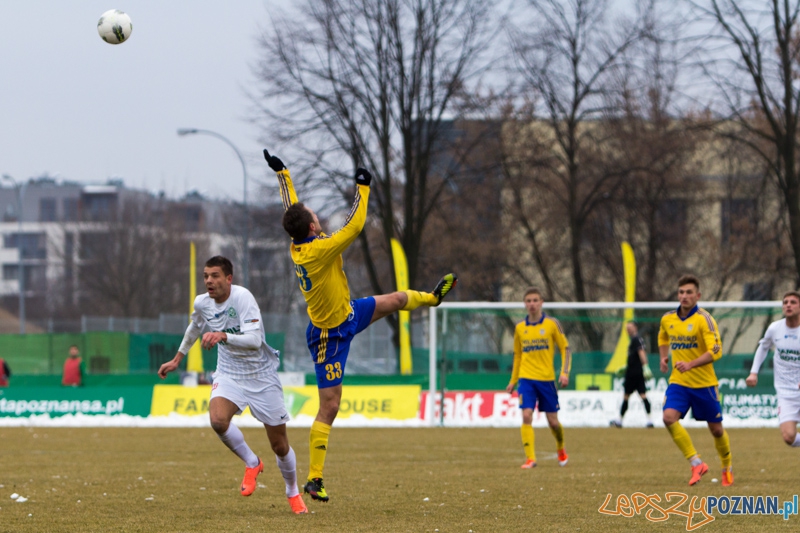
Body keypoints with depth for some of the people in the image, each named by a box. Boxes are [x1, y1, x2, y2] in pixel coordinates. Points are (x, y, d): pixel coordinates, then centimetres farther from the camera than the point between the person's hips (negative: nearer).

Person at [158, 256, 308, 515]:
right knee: (218, 420, -29)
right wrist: (177, 359, 29)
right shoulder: (202, 303, -3)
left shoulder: (242, 297, -22)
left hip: (262, 376, -4)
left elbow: (254, 340, -32)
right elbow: (194, 328, 22)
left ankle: (293, 493, 32)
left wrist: (223, 336, -46)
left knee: (279, 445, 4)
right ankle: (252, 464, -1)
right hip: (229, 375, 4)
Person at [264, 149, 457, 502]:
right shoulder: (319, 250, -32)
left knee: (395, 301, 26)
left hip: (348, 313, 9)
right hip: (330, 335, -9)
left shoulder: (297, 245, -7)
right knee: (329, 407, -5)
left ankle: (431, 298, 59)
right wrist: (362, 188, -17)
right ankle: (314, 479, -1)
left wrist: (282, 173, 21)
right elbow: (355, 225, -29)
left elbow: (292, 208, 10)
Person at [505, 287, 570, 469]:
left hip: (547, 379, -1)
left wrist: (565, 372, -11)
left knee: (553, 421, 4)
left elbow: (565, 348, 1)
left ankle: (561, 449, 33)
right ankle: (530, 458, -15)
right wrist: (513, 381, 16)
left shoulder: (552, 324, -1)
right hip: (526, 378, 1)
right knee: (526, 416, -16)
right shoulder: (520, 328, 7)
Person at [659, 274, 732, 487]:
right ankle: (696, 464, -12)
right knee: (669, 418, -21)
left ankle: (727, 468, 32)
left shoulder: (704, 319, -14)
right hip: (678, 382, 4)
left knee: (716, 429, 7)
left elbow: (716, 351, -23)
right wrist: (663, 357, 12)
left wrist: (690, 364, -33)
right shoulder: (667, 319, 3)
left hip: (704, 383, -4)